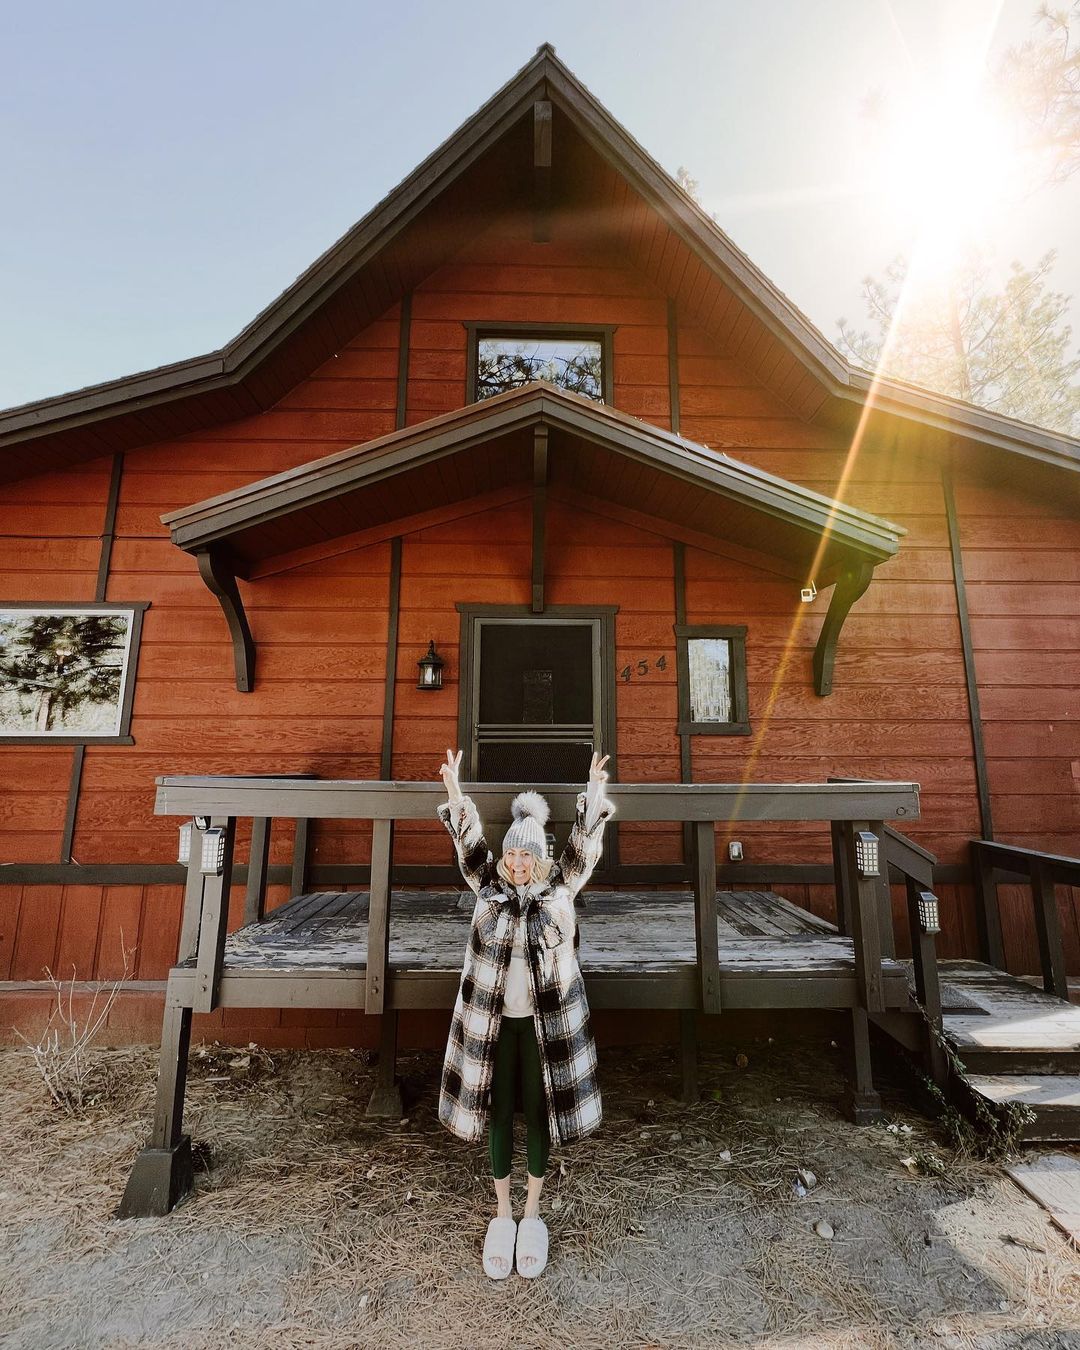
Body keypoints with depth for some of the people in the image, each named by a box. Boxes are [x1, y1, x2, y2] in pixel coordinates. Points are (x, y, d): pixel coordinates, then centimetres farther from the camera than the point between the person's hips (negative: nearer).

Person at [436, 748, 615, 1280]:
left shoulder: (560, 888, -6)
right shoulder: (488, 886, -5)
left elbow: (583, 845, -19)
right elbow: (469, 842, -16)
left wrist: (594, 793, -33)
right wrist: (454, 791, -31)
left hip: (546, 1021, 0)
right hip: (492, 1021, 1)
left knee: (539, 1111, 12)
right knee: (498, 1111, 13)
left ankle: (532, 1213, 35)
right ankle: (502, 1214, 35)